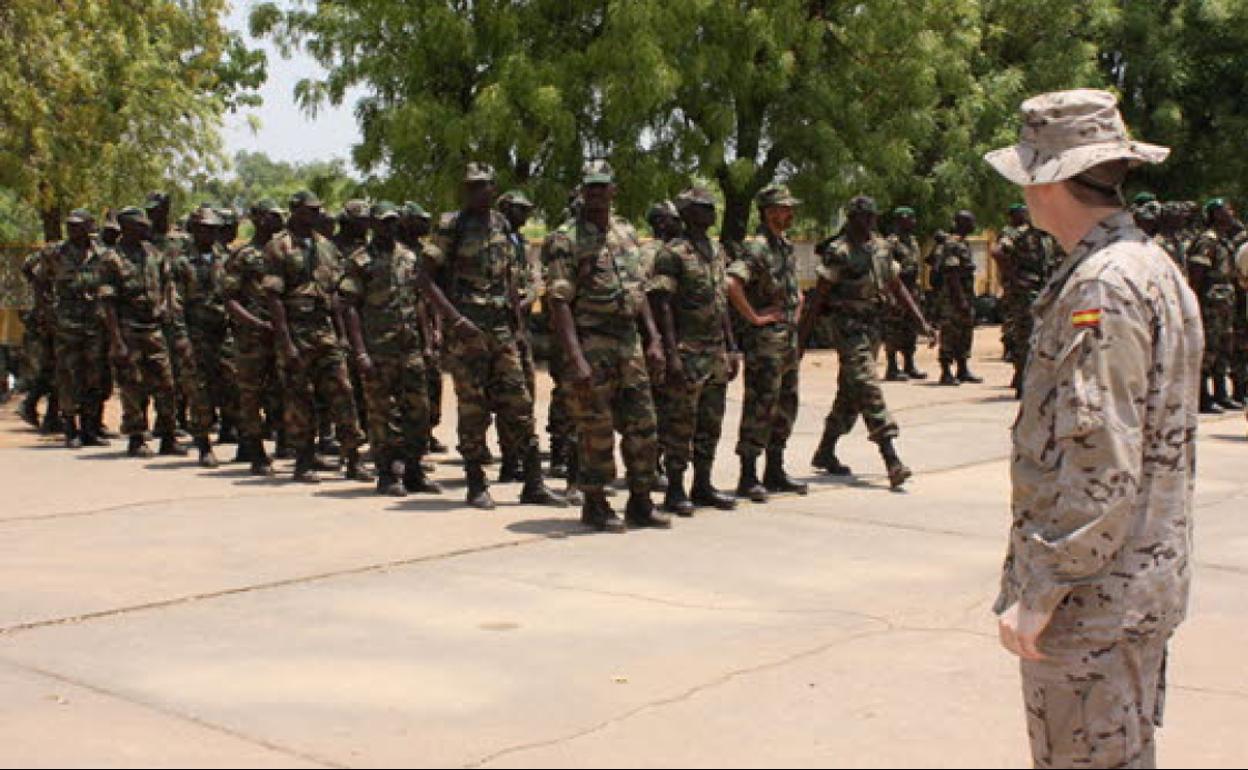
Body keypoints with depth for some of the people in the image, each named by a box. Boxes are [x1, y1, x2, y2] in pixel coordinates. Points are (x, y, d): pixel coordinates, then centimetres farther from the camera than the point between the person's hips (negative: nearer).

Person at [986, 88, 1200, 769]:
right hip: (1143, 584, 10)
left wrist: (1038, 593, -20)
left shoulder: (1103, 286, -20)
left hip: (1093, 601, -10)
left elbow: (1099, 462, -26)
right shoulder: (1150, 266, 13)